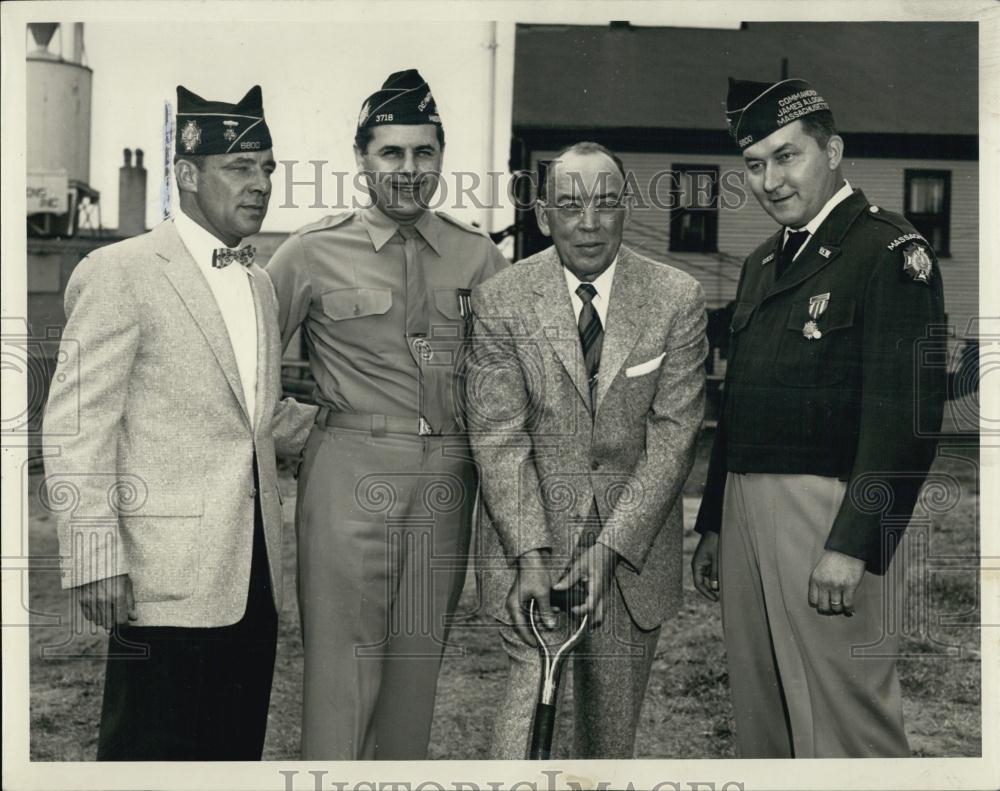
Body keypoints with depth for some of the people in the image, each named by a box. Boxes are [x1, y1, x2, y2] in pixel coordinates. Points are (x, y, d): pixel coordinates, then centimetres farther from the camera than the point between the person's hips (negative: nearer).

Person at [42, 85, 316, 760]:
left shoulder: (259, 283, 16)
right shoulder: (120, 274, -7)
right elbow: (76, 429, -10)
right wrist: (96, 559, -14)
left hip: (254, 577, 7)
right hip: (168, 577, -7)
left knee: (239, 753, 13)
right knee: (153, 754, 0)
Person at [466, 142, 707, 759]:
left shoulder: (677, 298, -2)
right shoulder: (500, 302, -4)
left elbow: (675, 433, -7)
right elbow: (499, 436, -8)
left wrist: (610, 546, -15)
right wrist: (531, 555, -18)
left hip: (634, 543, 1)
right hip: (530, 531, -1)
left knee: (614, 725, 9)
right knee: (535, 686, -12)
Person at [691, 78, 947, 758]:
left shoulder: (890, 252, -8)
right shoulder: (762, 263, 18)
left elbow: (906, 412, -16)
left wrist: (852, 544, -21)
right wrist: (713, 525, 20)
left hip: (828, 514, -8)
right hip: (745, 511, 8)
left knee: (843, 723, -4)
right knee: (760, 717, 14)